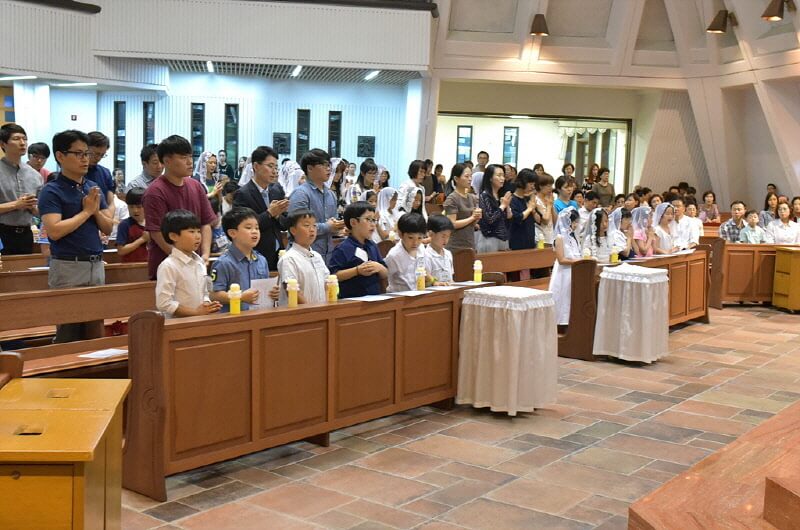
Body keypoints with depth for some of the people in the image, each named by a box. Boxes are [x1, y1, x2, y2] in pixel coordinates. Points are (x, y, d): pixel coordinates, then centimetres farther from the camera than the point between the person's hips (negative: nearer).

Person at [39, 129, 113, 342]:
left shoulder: (93, 188, 11)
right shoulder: (51, 191, -8)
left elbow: (108, 228, 11)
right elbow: (54, 231, -19)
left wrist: (96, 211, -7)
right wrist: (86, 211, -12)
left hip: (96, 264, 6)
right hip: (68, 266, -6)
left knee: (95, 331, 8)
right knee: (69, 333, 0)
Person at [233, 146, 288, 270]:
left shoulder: (278, 190, 7)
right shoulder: (242, 194, -10)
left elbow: (285, 224, 11)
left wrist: (278, 215, -11)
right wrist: (270, 213, -20)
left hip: (277, 254, 5)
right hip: (256, 256, -5)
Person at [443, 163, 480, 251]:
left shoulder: (472, 198, 9)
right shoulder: (451, 199, -9)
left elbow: (472, 224, 13)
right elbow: (452, 224, -16)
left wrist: (477, 217, -7)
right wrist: (472, 217, -13)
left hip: (470, 244, 6)